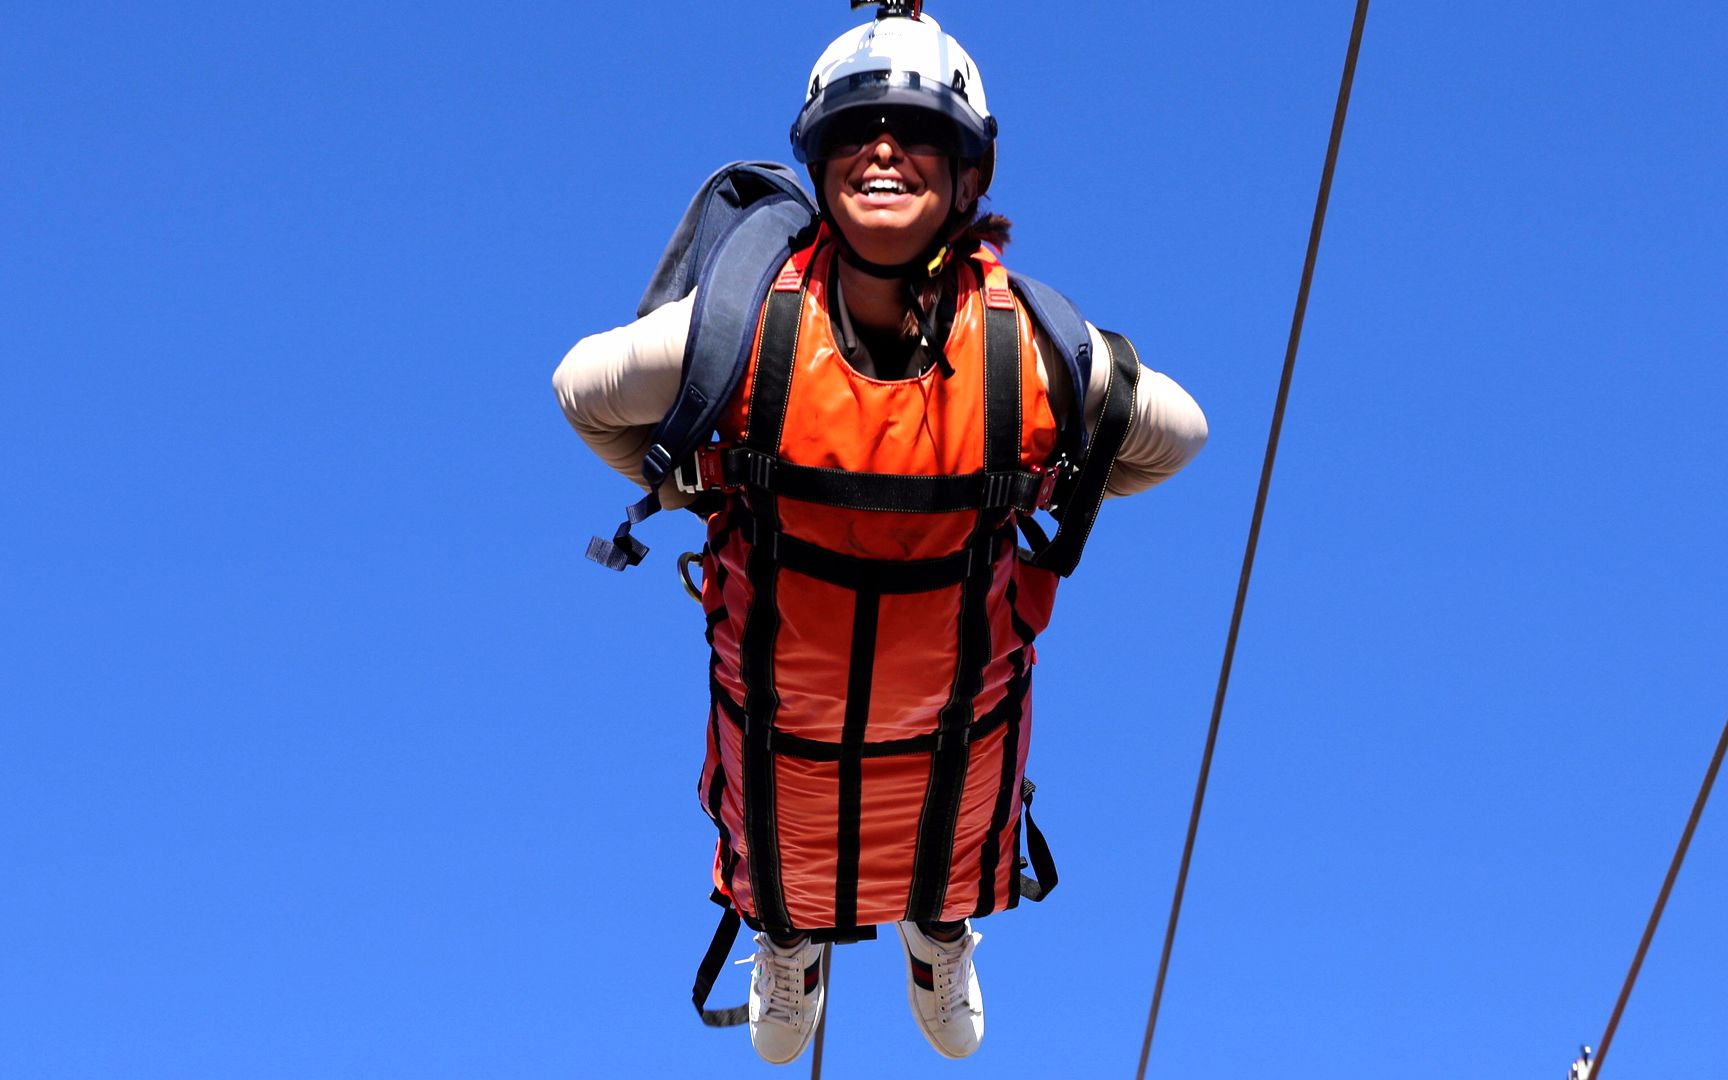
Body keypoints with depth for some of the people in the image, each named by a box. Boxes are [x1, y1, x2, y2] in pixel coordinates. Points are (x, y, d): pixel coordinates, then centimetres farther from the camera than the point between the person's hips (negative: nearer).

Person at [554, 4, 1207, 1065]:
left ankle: (939, 938, 72)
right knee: (785, 882, 33)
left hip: (954, 724, 0)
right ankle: (787, 948, 71)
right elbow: (585, 388, -7)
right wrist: (689, 490, 1)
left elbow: (1174, 432, -6)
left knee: (946, 874, 34)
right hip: (779, 711, 0)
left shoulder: (1033, 351, -28)